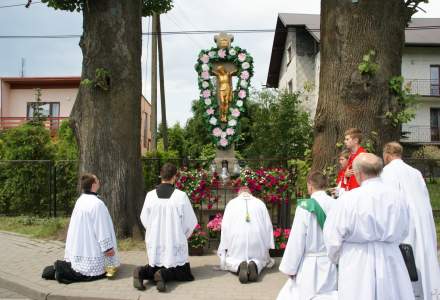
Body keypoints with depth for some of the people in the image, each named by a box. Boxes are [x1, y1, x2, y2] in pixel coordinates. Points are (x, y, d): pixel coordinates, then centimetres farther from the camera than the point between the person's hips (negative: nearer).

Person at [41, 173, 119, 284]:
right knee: (98, 272, 2)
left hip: (78, 247, 9)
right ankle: (64, 271, -9)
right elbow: (102, 227, -18)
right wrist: (108, 247, -10)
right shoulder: (97, 203, -20)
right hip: (90, 249, -9)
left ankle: (63, 266, 6)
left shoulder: (80, 200, 6)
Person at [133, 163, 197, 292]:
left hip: (154, 244, 4)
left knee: (154, 268, 26)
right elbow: (191, 222, -7)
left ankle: (142, 272, -5)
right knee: (185, 274, 12)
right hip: (176, 244, -3)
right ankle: (164, 274, -15)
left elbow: (144, 219, 4)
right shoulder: (181, 196, -14)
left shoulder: (150, 195, -6)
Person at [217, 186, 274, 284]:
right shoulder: (260, 203, 14)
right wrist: (268, 246, 19)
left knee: (229, 261, 18)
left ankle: (239, 266, -17)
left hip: (237, 238, -1)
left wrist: (224, 248, 15)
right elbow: (268, 225, 14)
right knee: (261, 260, 23)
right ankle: (254, 264, -13)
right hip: (257, 238, 1)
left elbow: (225, 226, 10)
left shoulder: (231, 203, 12)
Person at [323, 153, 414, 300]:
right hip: (391, 260, 4)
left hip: (358, 264, -4)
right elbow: (403, 232, 10)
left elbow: (333, 236, -9)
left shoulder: (348, 199, -18)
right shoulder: (397, 196, -4)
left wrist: (336, 259, 11)